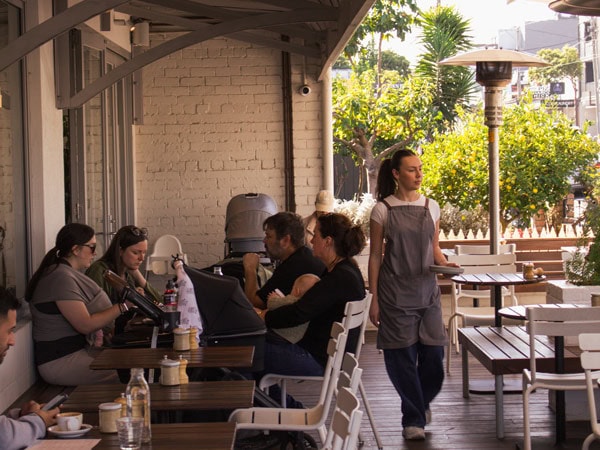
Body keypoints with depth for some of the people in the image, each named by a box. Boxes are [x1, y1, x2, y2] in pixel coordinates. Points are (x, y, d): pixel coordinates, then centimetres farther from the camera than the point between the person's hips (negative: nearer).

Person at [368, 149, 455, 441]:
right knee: (403, 354, -2)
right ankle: (413, 419, 12)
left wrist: (443, 263, -8)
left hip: (427, 290, 3)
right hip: (395, 292, -3)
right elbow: (375, 256, 0)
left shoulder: (431, 207, 8)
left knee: (433, 352, 1)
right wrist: (374, 299, -3)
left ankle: (422, 401, 31)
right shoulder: (383, 209, -2)